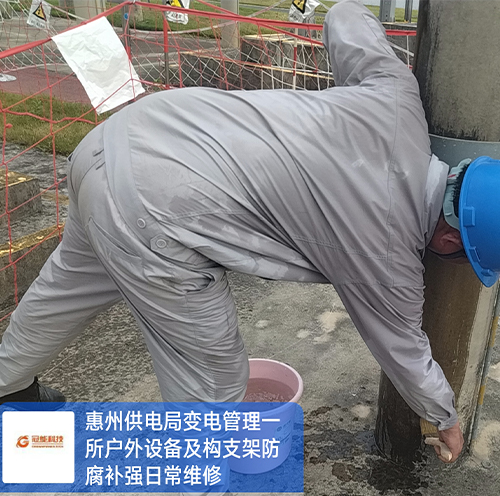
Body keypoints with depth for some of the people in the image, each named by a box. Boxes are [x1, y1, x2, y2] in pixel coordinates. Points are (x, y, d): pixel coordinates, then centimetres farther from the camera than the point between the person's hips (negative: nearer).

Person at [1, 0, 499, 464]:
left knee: (69, 283, 33)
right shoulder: (388, 259, -6)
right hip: (153, 214, -9)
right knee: (214, 382, 10)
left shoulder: (398, 97, 3)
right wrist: (446, 420, 31)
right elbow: (405, 351, 12)